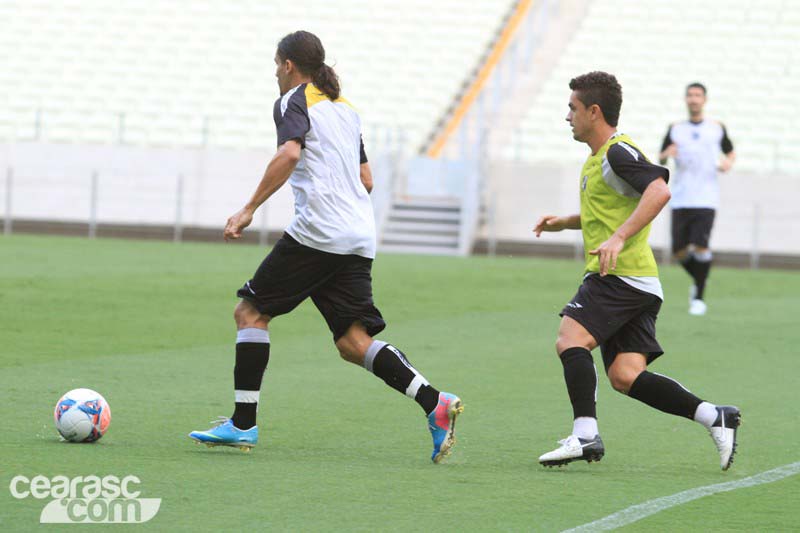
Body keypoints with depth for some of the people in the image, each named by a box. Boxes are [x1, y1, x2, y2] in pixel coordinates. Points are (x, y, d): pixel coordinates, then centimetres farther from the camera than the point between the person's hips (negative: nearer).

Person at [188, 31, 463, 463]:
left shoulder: (293, 102, 0)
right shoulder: (345, 108, 24)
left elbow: (289, 154, -19)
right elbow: (365, 179, 26)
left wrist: (249, 209, -18)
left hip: (315, 232, -8)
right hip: (359, 239, 8)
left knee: (251, 312, 4)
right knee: (352, 342, 3)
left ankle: (243, 424, -1)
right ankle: (433, 402, -16)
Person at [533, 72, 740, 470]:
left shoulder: (619, 152, -9)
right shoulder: (598, 158, 23)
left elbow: (659, 191, -26)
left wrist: (618, 238, -32)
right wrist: (565, 223, 25)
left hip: (621, 274, -10)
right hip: (637, 286, 10)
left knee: (571, 339, -18)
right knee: (625, 377, 1)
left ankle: (585, 435, -26)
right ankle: (715, 418, 0)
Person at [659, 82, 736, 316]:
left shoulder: (717, 128, 9)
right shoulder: (675, 130, 11)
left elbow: (730, 152, 22)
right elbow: (660, 160, 13)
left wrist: (729, 162, -2)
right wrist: (666, 154, -11)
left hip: (706, 198, -2)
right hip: (681, 198, 2)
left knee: (701, 246, -18)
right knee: (680, 251, -4)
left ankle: (699, 297, -6)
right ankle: (697, 281, 26)